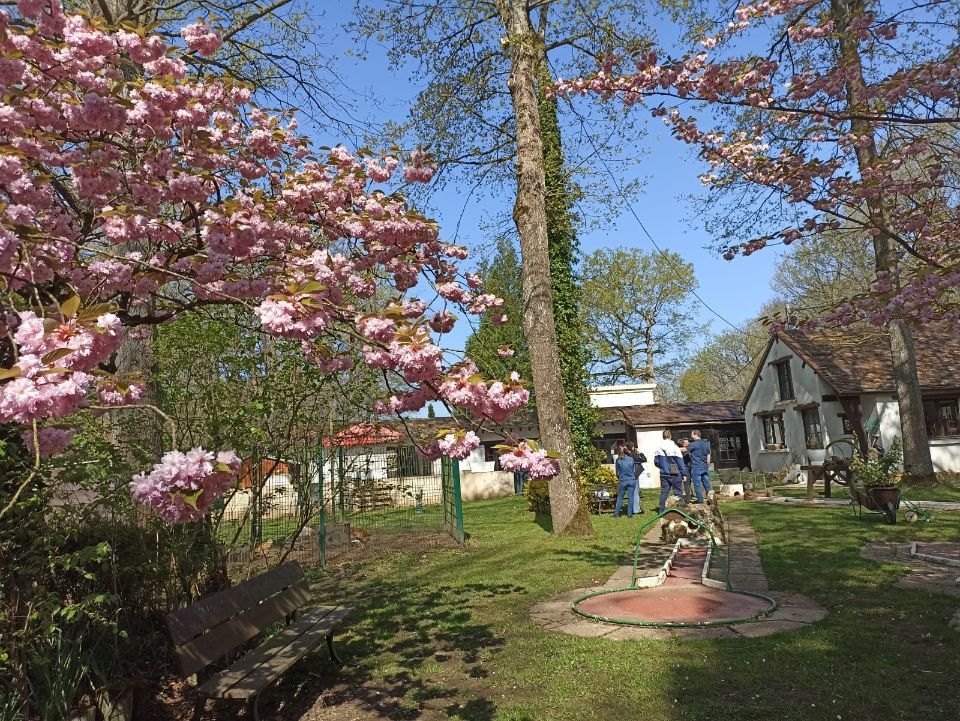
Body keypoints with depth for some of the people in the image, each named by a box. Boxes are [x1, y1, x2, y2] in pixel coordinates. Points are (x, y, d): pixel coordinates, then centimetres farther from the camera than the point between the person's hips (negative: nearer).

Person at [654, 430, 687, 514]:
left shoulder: (658, 449, -1)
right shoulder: (674, 448, -13)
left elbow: (656, 462, 6)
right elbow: (680, 462, -10)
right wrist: (684, 474, -3)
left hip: (664, 474, 4)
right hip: (675, 474, -4)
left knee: (664, 492, 10)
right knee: (678, 492, 6)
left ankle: (661, 511, 12)